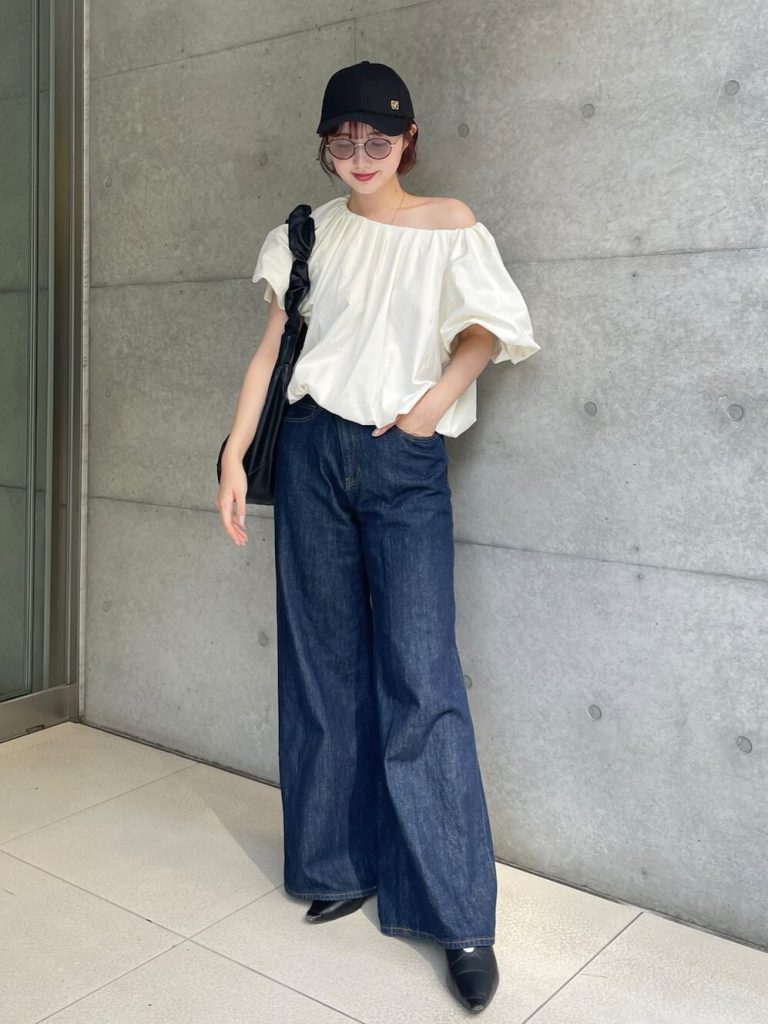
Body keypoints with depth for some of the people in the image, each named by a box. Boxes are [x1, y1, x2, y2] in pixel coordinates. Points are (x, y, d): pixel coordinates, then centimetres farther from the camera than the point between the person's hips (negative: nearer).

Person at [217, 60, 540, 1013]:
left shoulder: (447, 224, 4)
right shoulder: (310, 232, 10)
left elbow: (487, 325, 8)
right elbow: (272, 348, 9)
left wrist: (440, 396, -8)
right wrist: (234, 457, 2)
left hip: (407, 466, -3)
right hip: (313, 452, 3)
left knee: (420, 679, -8)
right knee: (324, 666, 6)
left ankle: (461, 917, 1)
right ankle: (342, 865, 22)